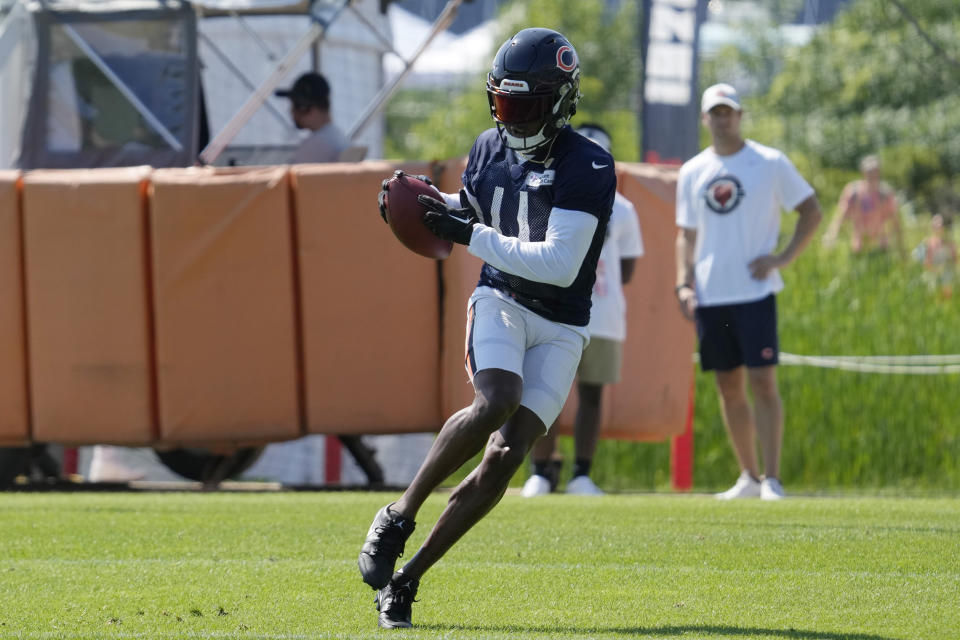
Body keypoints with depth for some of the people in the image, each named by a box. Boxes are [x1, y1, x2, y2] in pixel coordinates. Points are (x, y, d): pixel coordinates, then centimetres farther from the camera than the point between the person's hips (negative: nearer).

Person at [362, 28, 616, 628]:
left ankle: (407, 577, -2)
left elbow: (559, 265, -23)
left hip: (559, 330, -2)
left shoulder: (588, 169, -16)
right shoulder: (491, 148, 4)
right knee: (496, 404, -30)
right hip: (501, 302, 2)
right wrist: (432, 203, 3)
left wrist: (469, 234, -23)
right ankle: (400, 515, -16)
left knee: (506, 456, -12)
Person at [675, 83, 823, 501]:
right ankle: (748, 477, 17)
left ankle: (772, 479, -10)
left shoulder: (770, 163, 0)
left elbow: (812, 212, 4)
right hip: (710, 295, 4)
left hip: (755, 292, -4)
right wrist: (684, 283, 4)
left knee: (762, 382, -11)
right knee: (729, 388, 7)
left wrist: (783, 258, -7)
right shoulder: (692, 173, 11)